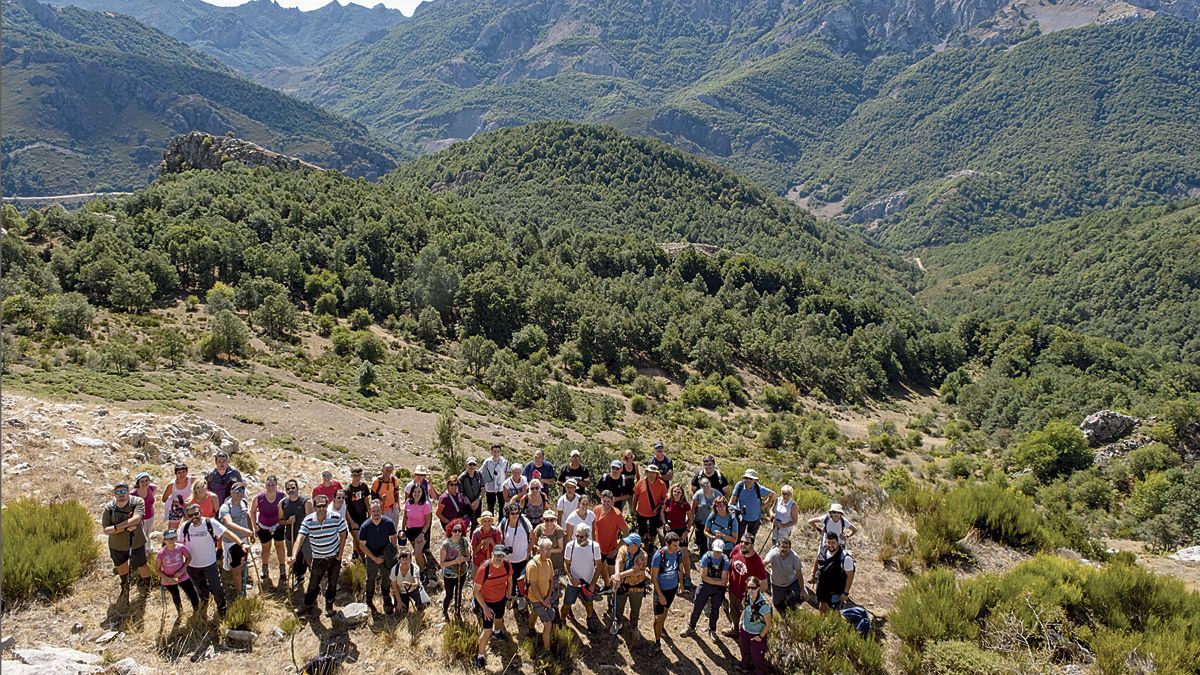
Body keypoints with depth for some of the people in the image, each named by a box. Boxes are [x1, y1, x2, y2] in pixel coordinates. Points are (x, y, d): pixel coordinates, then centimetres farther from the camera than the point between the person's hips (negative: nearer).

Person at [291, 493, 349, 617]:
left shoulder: (336, 518, -19)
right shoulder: (308, 521, -19)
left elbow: (343, 535, -5)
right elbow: (300, 538, -29)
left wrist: (340, 554, -5)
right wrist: (293, 556, -43)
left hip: (334, 557, 0)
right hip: (318, 558, 0)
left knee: (332, 583, 13)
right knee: (313, 584, 10)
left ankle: (329, 606, 35)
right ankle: (308, 604, 35)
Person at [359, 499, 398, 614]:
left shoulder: (388, 522, -19)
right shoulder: (365, 526, -22)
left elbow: (393, 539, -4)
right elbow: (362, 546, -12)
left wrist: (390, 555, -10)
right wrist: (375, 558, -14)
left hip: (385, 557, 1)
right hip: (371, 557, -1)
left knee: (386, 578, 16)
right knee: (371, 580, 15)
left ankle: (386, 600, 38)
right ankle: (369, 602, 33)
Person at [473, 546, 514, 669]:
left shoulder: (507, 565, -19)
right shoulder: (484, 569, -32)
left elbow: (509, 581, 3)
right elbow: (476, 591, -22)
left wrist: (509, 597, 9)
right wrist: (485, 607, -23)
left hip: (501, 600, 5)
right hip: (487, 602, -5)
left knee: (499, 619, 32)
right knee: (487, 631, -3)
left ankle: (498, 632, 66)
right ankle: (480, 655, 19)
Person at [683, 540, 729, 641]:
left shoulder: (725, 560, -18)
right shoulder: (706, 557, -19)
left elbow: (724, 581, -16)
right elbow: (703, 577, -19)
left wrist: (711, 580, -20)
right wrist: (718, 581, -18)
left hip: (718, 589, 0)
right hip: (705, 586, 0)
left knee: (715, 610, 16)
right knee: (697, 607, 9)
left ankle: (712, 631, 37)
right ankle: (691, 627, 32)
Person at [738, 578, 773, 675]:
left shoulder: (763, 605, -34)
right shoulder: (747, 597, -17)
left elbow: (768, 624, -21)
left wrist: (761, 636, -15)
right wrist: (741, 621, 3)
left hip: (756, 635, -6)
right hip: (744, 631, 6)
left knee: (757, 657, 13)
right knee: (744, 651, 31)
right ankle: (745, 666, 58)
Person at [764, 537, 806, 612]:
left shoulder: (794, 556, -26)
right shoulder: (774, 553, -30)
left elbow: (799, 573, -20)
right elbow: (765, 562, -46)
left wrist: (802, 590, -18)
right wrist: (767, 563, -68)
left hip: (792, 581, 1)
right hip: (777, 584, -1)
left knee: (802, 597, -11)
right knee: (778, 605, 5)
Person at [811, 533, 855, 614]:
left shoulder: (845, 557, -28)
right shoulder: (823, 550, -10)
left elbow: (850, 576, -20)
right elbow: (817, 561, 13)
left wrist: (846, 593, -18)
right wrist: (813, 575, 11)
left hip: (836, 591, -6)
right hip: (822, 587, 6)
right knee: (822, 607, 23)